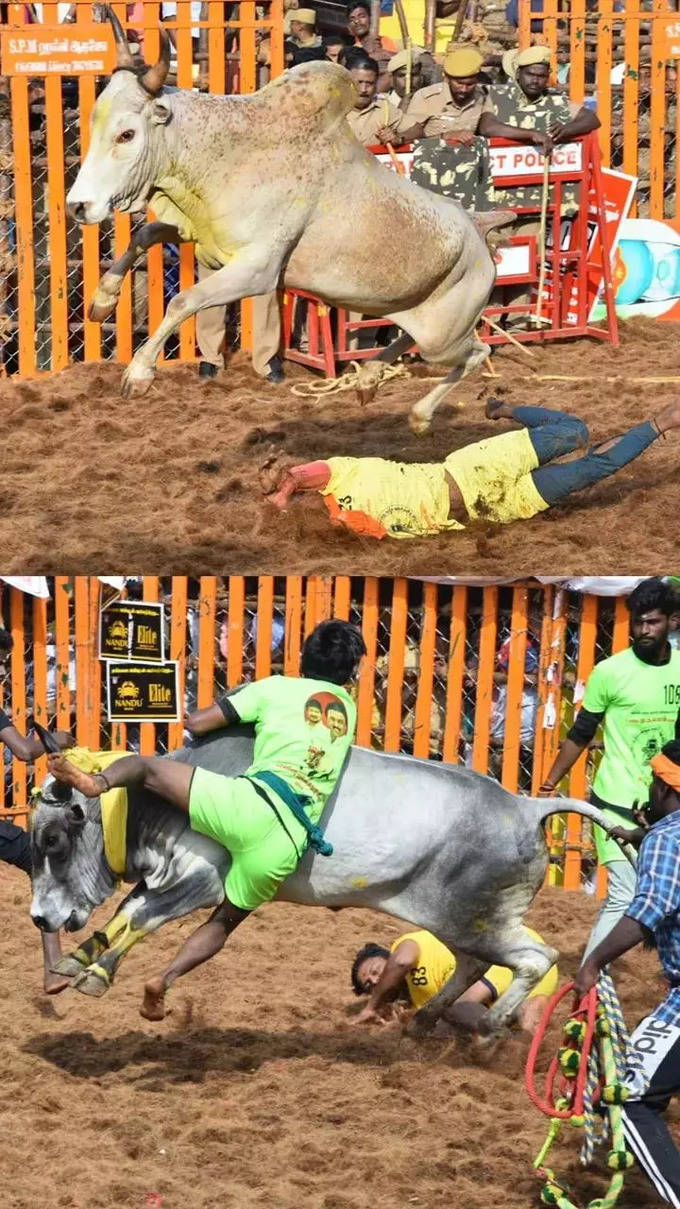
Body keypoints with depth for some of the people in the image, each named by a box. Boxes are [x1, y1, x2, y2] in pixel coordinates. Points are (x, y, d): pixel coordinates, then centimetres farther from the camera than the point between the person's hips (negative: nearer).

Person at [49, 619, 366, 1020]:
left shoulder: (276, 688, 14)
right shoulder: (349, 707, 25)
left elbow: (197, 724, 12)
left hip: (249, 805, -3)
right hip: (286, 848, 4)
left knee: (145, 765, 4)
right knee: (225, 921, 23)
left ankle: (98, 781, -29)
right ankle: (164, 979, 4)